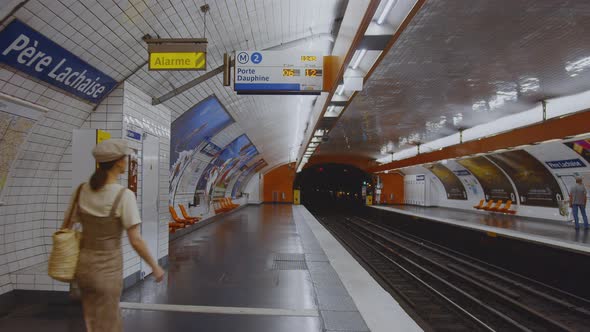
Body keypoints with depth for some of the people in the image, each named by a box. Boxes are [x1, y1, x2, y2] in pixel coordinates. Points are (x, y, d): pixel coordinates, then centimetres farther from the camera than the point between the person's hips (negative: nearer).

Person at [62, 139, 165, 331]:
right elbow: (135, 241, -21)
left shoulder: (81, 190, -3)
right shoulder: (124, 196, -22)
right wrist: (155, 267, -6)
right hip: (107, 270, -6)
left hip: (84, 266, 6)